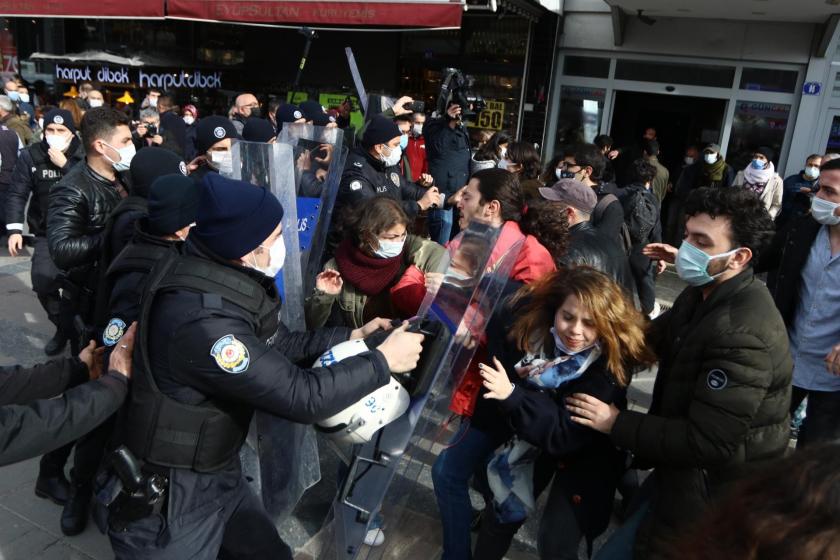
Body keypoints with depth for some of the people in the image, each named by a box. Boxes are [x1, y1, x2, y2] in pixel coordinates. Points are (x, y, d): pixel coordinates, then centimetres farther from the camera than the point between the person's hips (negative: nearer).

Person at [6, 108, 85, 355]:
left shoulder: (84, 155, -5)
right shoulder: (30, 156, -3)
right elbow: (17, 194, -3)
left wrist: (65, 164, -22)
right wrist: (14, 229, -11)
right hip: (47, 234, 1)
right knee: (43, 283, -9)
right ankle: (63, 326, 14)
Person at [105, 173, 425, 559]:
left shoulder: (225, 282, -5)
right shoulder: (203, 319, -34)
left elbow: (280, 344, 8)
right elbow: (301, 396, -30)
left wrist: (353, 335, 1)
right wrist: (383, 361, -19)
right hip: (166, 499, -8)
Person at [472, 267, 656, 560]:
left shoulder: (611, 364, -31)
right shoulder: (526, 315, -23)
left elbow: (566, 433, -35)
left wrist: (513, 395, -44)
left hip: (582, 455, -3)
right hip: (528, 434, 3)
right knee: (502, 513, 10)